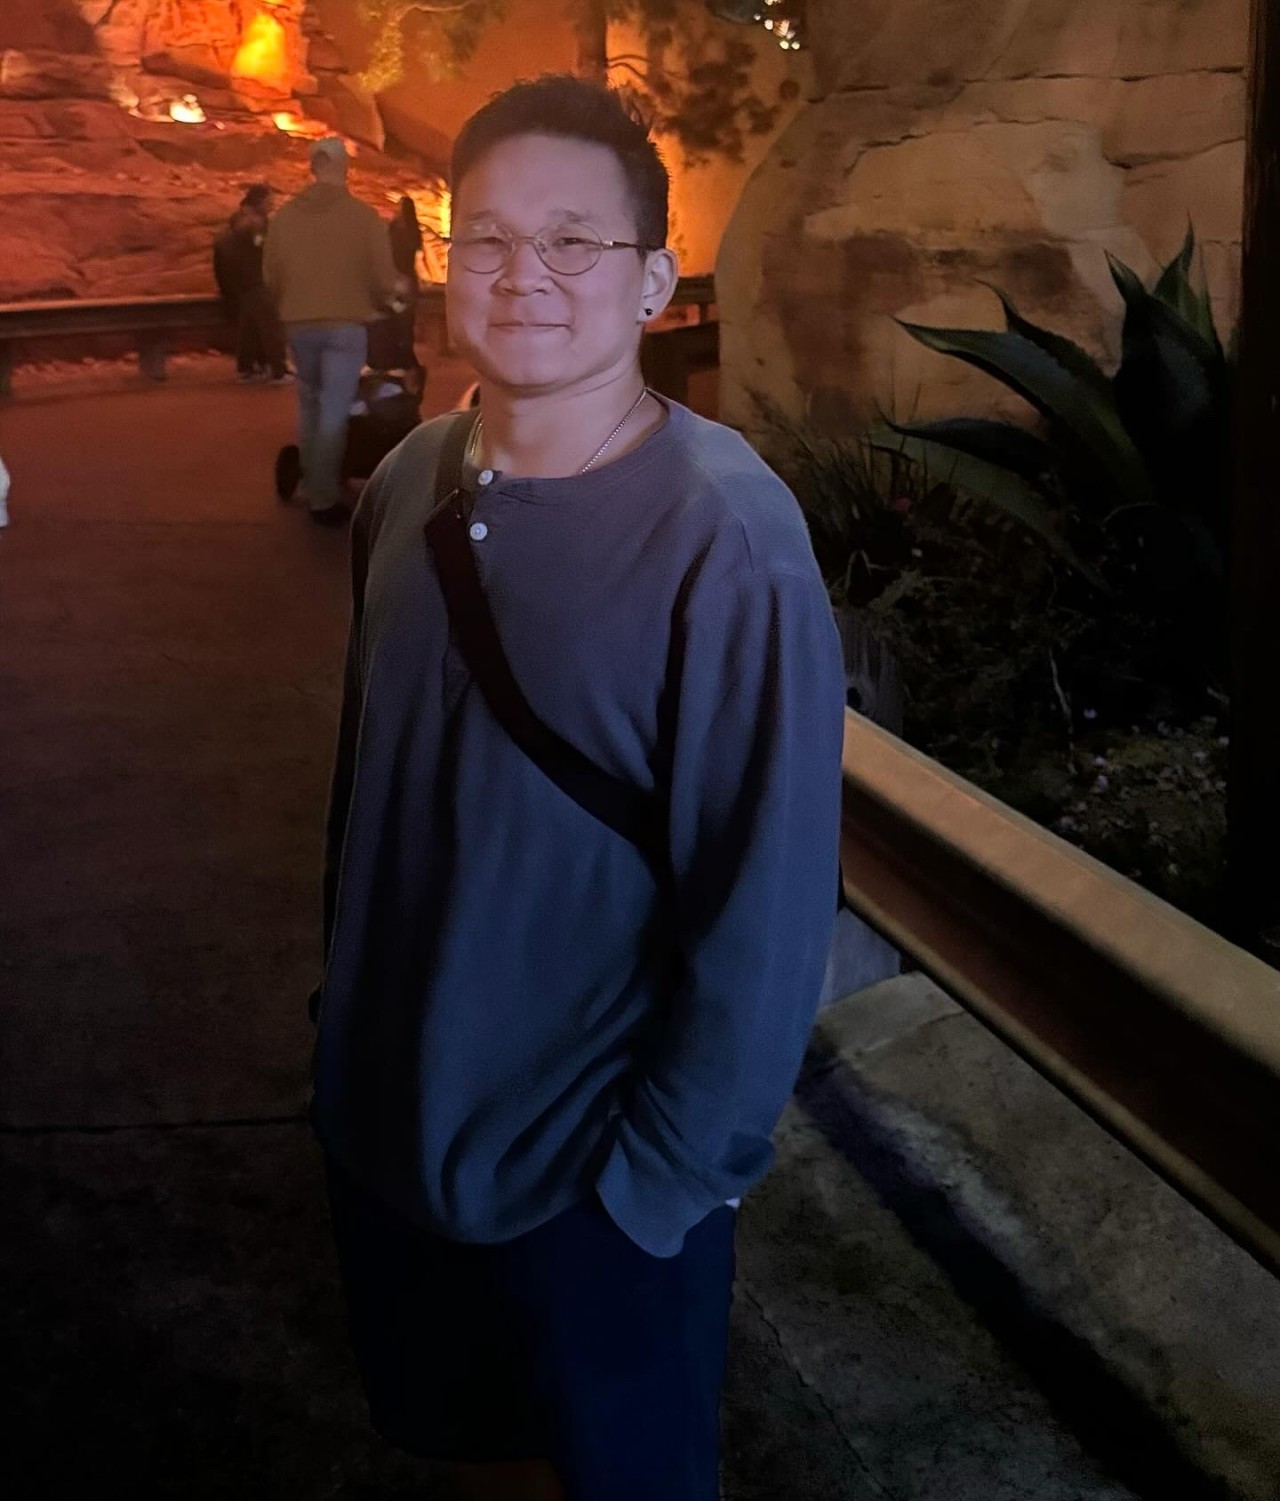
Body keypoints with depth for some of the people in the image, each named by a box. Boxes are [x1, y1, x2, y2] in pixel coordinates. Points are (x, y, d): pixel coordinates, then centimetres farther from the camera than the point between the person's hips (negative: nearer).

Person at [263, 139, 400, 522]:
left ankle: (312, 486, 24)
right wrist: (374, 304, 14)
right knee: (334, 411, 0)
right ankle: (324, 498, -3)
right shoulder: (364, 215, -8)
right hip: (346, 324, -3)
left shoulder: (285, 215, 0)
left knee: (310, 406, 18)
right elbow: (384, 278, -7)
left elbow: (271, 275, 4)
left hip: (299, 324, 3)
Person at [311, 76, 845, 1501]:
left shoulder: (726, 539, -22)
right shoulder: (409, 483, -4)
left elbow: (767, 905, -20)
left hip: (594, 1182, -5)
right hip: (384, 1125, 5)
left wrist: (662, 1179, -15)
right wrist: (341, 995, 11)